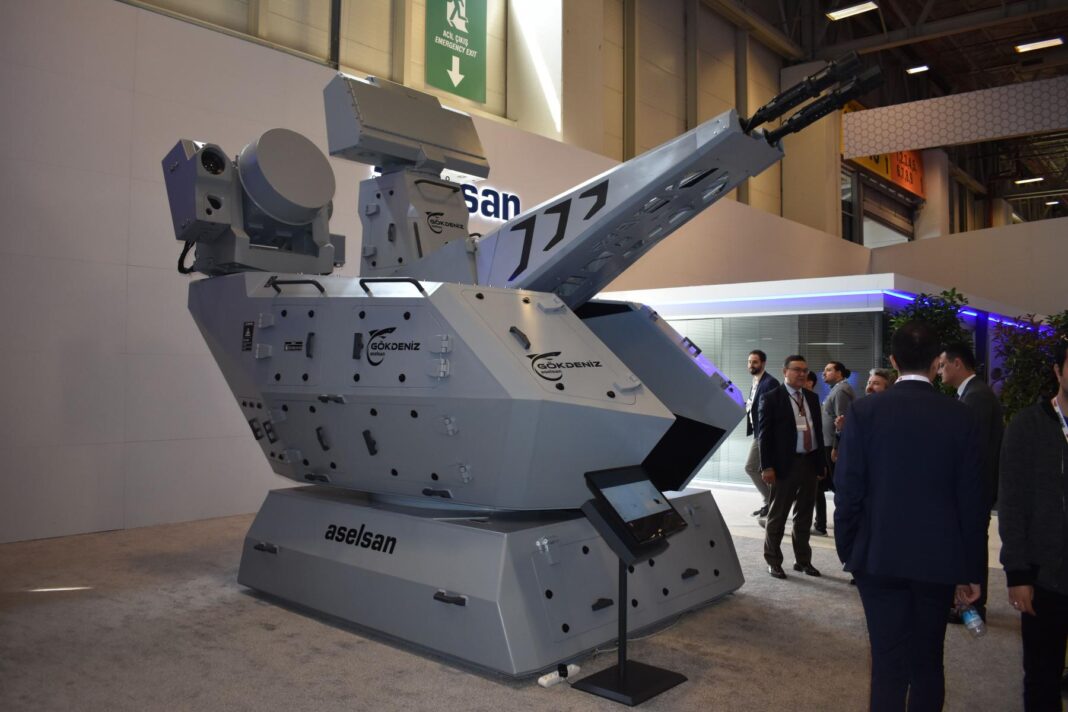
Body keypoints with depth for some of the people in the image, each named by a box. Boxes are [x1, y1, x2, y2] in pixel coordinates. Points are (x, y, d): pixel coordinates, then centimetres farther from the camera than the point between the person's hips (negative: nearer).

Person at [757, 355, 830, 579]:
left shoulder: (812, 398, 12)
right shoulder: (772, 398, -6)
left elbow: (818, 431, 14)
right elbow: (764, 434, -10)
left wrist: (821, 463, 9)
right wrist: (767, 466, -15)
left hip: (810, 462, 6)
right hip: (785, 464, -6)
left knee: (805, 515, 14)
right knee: (777, 515, 5)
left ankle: (803, 560, 26)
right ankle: (773, 561, 16)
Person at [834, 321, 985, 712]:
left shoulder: (865, 410, -8)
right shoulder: (961, 416, -5)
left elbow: (848, 489, -8)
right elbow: (971, 499, -2)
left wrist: (848, 551, 4)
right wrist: (969, 570, 7)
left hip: (879, 555, -1)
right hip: (939, 558, 1)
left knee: (888, 662, 6)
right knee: (928, 661, 15)